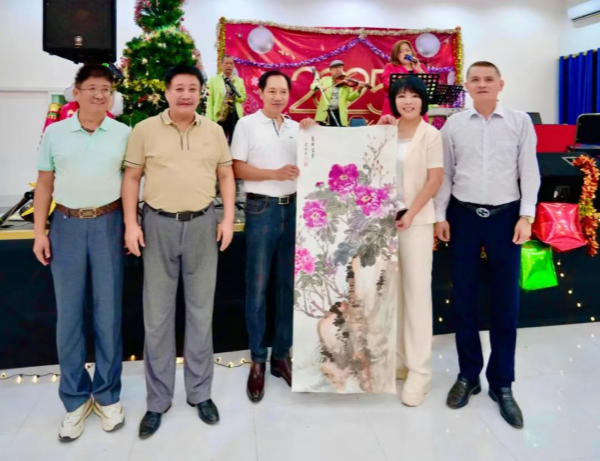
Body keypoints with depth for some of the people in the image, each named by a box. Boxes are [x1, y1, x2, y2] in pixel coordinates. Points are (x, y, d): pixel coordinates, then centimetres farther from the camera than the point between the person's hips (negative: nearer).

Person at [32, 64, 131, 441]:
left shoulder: (124, 134, 4)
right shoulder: (55, 133, 5)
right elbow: (44, 184, 8)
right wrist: (40, 231, 2)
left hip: (108, 224, -1)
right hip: (67, 225, 1)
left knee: (108, 311, 5)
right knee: (68, 313, 5)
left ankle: (108, 395, 19)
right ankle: (76, 399, 18)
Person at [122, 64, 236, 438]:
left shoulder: (214, 131, 7)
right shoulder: (145, 130, 2)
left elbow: (226, 175, 10)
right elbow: (132, 178, 3)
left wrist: (228, 218, 0)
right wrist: (131, 224, -5)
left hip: (202, 224, 1)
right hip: (158, 225, -1)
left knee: (201, 312, 8)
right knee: (157, 315, 5)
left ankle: (200, 393, 23)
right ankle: (158, 400, 19)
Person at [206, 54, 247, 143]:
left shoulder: (239, 80, 14)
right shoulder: (213, 80, 6)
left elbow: (243, 97, 10)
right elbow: (210, 101, 1)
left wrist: (235, 93, -11)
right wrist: (209, 119, -8)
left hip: (236, 116, 2)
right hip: (219, 116, -2)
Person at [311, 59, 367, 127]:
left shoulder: (347, 83, 10)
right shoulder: (325, 79, 15)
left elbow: (350, 98, 1)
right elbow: (313, 86, 8)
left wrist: (359, 90, -17)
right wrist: (319, 87, -16)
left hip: (340, 113, -1)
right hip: (325, 113, 1)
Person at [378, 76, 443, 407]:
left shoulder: (430, 135, -2)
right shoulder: (388, 130, 8)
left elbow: (435, 180, -6)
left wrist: (410, 214, -13)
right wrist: (378, 129, 1)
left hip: (416, 220, -4)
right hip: (384, 217, 4)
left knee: (417, 291, -3)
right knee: (392, 290, 9)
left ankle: (419, 371, 5)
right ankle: (398, 358, 23)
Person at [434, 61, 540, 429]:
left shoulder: (520, 122, 3)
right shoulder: (454, 125, 4)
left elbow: (529, 172, 1)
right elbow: (445, 173, 5)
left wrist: (526, 216, -6)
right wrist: (441, 215, 0)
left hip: (505, 215, 0)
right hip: (463, 215, 1)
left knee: (506, 301, 4)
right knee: (464, 298, 7)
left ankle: (502, 383, 18)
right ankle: (468, 374, 23)